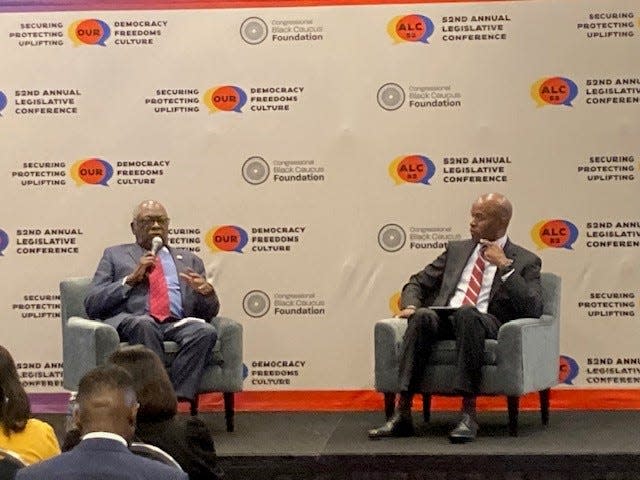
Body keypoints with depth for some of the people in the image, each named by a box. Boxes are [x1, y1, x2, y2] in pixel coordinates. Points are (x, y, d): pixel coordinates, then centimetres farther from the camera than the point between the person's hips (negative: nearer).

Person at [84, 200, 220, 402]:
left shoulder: (189, 260, 28)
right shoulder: (115, 255, 22)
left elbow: (209, 312, 21)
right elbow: (91, 305, 10)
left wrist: (206, 292, -2)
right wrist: (130, 279, -1)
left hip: (178, 324, 2)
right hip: (129, 323, -2)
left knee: (206, 330, -32)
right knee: (144, 323, -38)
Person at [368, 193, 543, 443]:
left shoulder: (525, 261, 11)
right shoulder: (457, 249, 24)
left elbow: (533, 310, -5)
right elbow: (418, 283, 24)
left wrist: (505, 266, -8)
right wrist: (410, 305, 1)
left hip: (486, 325, -3)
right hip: (444, 320, 4)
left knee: (466, 313, -38)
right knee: (422, 316, -32)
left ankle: (468, 415, -40)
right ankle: (402, 414, -36)